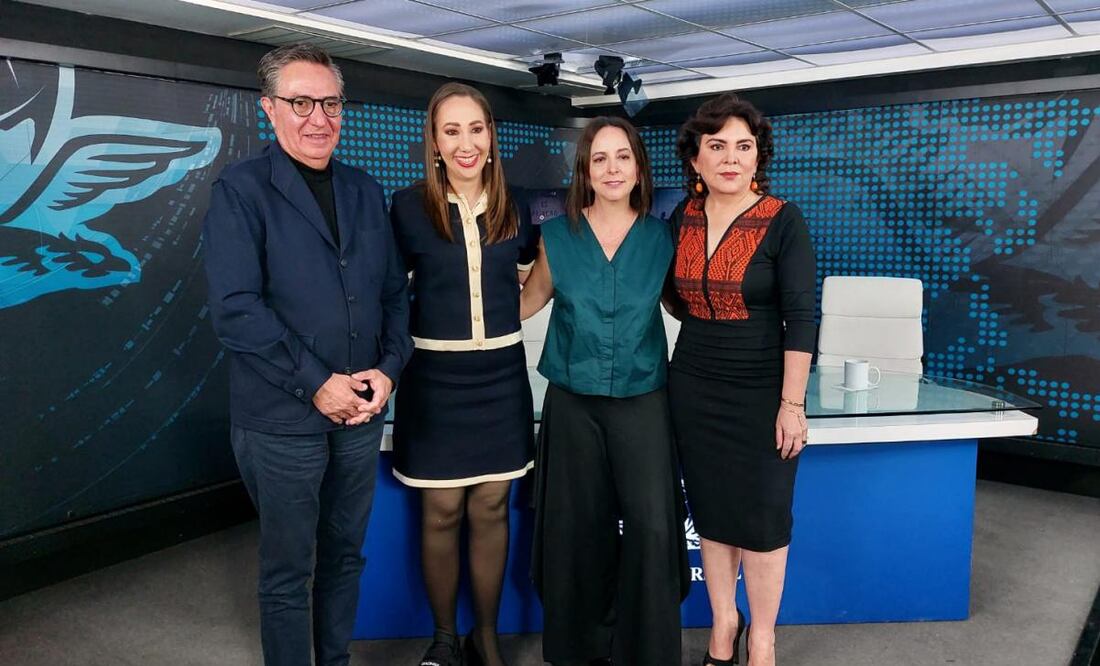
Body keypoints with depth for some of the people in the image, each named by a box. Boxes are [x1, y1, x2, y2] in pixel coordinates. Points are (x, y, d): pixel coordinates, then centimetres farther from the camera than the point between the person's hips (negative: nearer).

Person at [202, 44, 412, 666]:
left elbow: (394, 290, 10)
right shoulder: (241, 189, -6)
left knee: (346, 553, 18)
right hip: (283, 418, -5)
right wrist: (317, 383, -18)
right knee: (288, 570, 9)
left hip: (362, 410, 5)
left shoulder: (365, 191, 10)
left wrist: (389, 369, -5)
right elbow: (235, 307, -16)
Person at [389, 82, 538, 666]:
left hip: (500, 376, 3)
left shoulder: (513, 208, 3)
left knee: (490, 510, 11)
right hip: (435, 377, -2)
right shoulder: (409, 207, -6)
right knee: (441, 513, 7)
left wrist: (496, 316, 6)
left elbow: (534, 271, 17)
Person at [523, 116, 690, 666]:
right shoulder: (557, 236, 1)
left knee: (652, 526, -6)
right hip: (573, 401, 1)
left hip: (642, 400, 0)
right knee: (579, 527, 8)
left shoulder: (661, 236, 2)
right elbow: (528, 302, 11)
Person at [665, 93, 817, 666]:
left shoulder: (782, 221, -11)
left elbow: (801, 317, -13)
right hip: (693, 387, 4)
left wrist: (792, 404, -16)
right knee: (711, 510, 12)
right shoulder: (683, 218, 3)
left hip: (760, 390, -4)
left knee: (761, 515, 5)